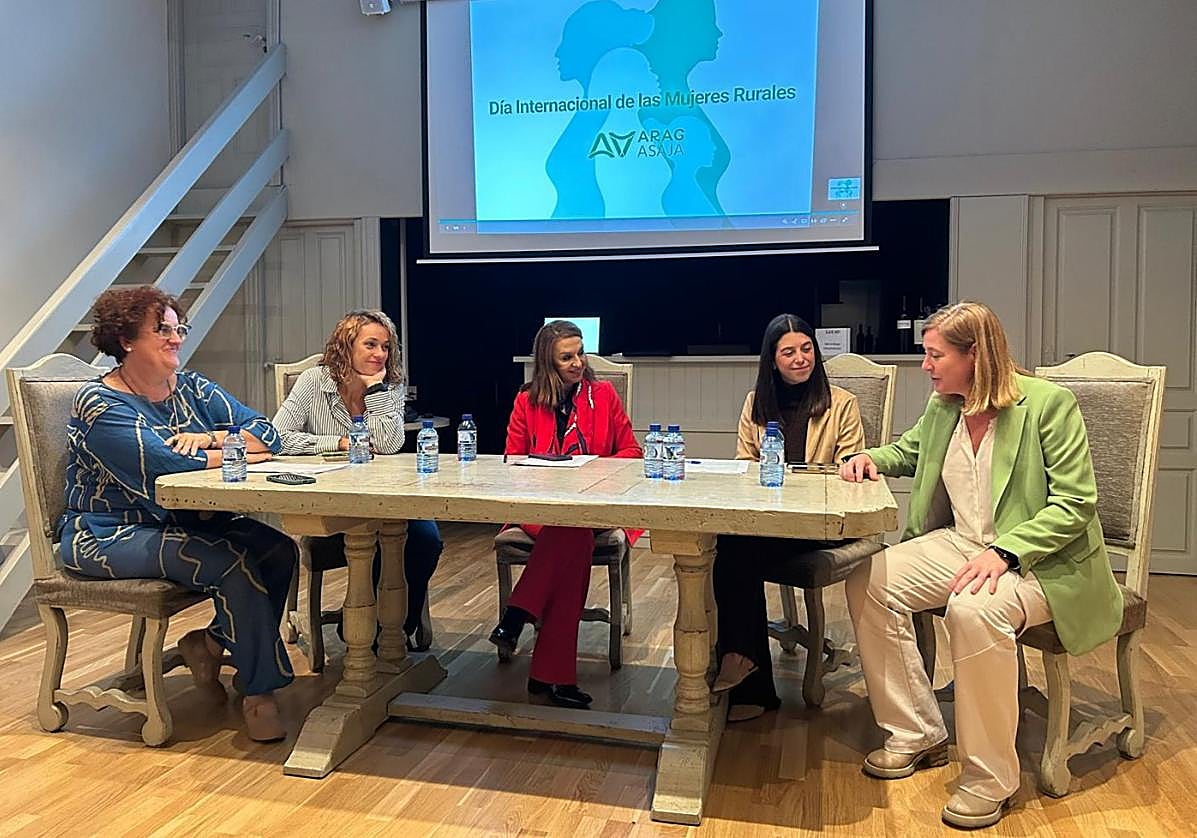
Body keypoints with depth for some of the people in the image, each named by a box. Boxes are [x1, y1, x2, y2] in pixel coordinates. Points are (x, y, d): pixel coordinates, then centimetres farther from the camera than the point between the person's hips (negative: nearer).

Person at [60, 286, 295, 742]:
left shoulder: (191, 387, 9)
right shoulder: (99, 404, -11)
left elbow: (266, 433, -1)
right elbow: (166, 466, -26)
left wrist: (210, 439, -19)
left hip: (185, 523, 7)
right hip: (113, 534, -7)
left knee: (279, 549, -16)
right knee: (235, 563, -28)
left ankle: (212, 642, 4)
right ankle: (260, 694, -15)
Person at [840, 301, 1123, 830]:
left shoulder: (1048, 403, -15)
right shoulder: (943, 406, 5)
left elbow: (1076, 504, -17)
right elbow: (910, 449, 28)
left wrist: (1004, 552, -29)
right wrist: (873, 459, 5)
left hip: (1043, 560, -7)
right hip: (960, 543, 7)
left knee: (974, 609, -37)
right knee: (868, 582, -11)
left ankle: (990, 778, -16)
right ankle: (918, 735, 2)